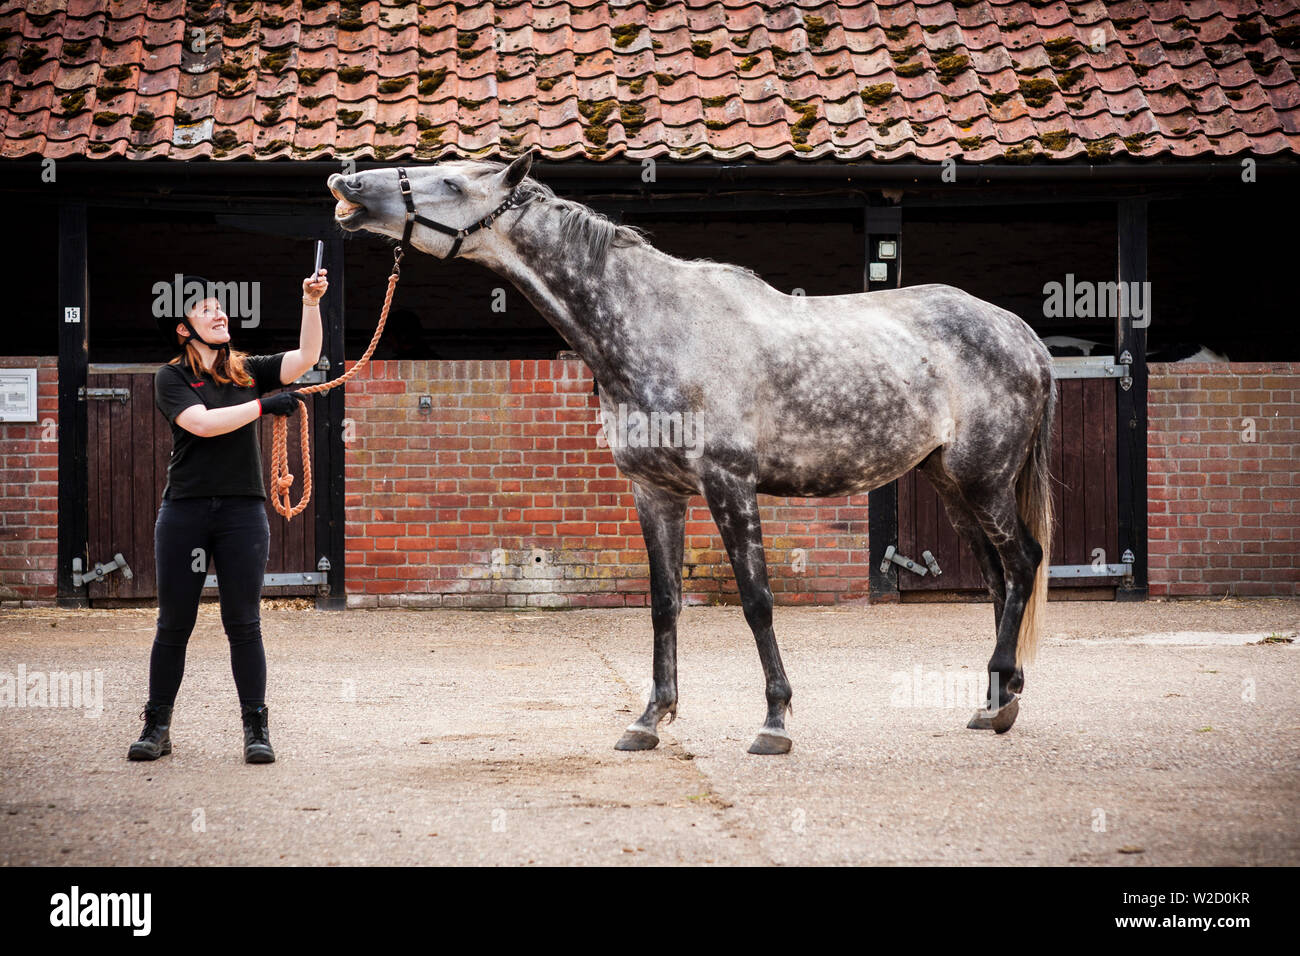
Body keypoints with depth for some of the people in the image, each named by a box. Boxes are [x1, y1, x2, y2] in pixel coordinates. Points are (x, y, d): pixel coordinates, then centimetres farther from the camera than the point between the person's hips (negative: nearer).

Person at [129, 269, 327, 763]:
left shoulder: (248, 371, 12)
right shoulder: (171, 378, 2)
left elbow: (306, 357, 0)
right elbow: (202, 423, -13)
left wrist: (311, 303, -13)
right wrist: (263, 405, -11)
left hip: (243, 511, 2)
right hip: (184, 512, -1)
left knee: (243, 624, 0)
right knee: (174, 624, 4)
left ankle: (256, 728, 5)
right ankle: (157, 727, 13)